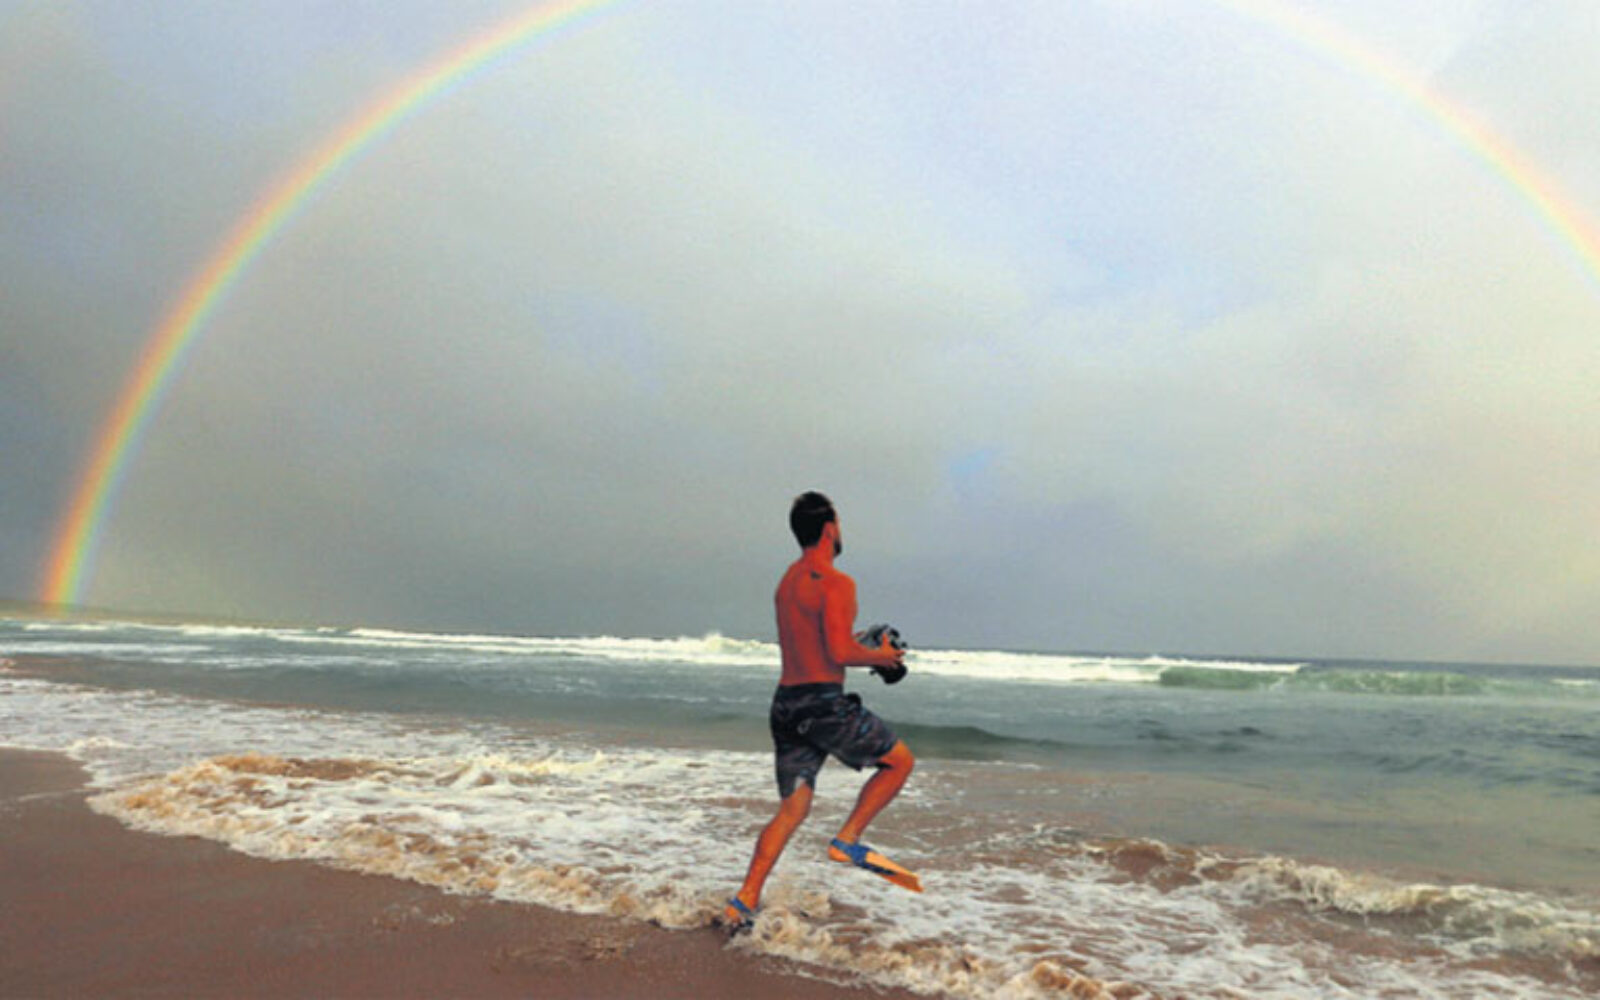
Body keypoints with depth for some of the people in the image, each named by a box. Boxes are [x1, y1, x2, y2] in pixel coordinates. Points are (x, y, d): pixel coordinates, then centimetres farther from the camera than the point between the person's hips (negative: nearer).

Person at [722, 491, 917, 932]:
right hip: (822, 701, -8)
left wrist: (865, 651, 24)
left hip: (786, 702, 8)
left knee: (792, 809, 12)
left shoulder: (787, 582, 17)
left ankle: (744, 901, 8)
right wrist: (880, 656, -1)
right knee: (900, 760, 10)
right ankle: (848, 839, 5)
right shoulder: (835, 582, -11)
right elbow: (840, 652, -19)